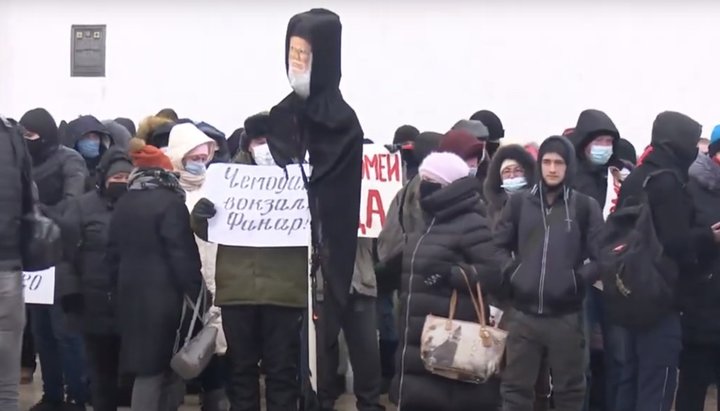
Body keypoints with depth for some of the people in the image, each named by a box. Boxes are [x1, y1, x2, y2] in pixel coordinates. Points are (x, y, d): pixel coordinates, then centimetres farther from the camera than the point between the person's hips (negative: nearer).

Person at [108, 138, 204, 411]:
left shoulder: (122, 205, 12)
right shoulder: (170, 203, -10)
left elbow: (113, 254, 15)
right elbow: (183, 255, -14)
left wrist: (119, 291, 21)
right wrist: (196, 295, -10)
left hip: (131, 296, 6)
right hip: (164, 296, -6)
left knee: (146, 366, 9)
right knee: (152, 369, -2)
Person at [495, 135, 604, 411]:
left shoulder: (586, 206, 1)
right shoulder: (518, 203, 6)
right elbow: (498, 245, 11)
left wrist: (579, 279, -11)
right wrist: (510, 273, -3)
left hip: (567, 315, -1)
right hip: (523, 313, 1)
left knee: (569, 389, 11)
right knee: (516, 387, 8)